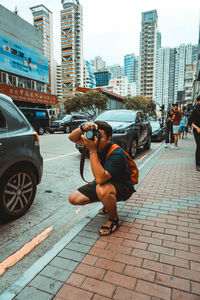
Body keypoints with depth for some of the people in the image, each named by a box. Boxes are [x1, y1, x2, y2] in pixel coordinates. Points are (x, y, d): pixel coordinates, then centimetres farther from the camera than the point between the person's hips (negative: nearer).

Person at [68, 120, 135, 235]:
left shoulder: (117, 154, -32)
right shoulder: (94, 140, -11)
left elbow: (100, 179, -43)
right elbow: (72, 138, -7)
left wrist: (92, 151, -42)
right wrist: (83, 128, -29)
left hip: (123, 187, -7)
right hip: (104, 183, 7)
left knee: (102, 189, -41)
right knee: (73, 198, -3)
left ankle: (114, 220, -10)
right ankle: (107, 201, 18)